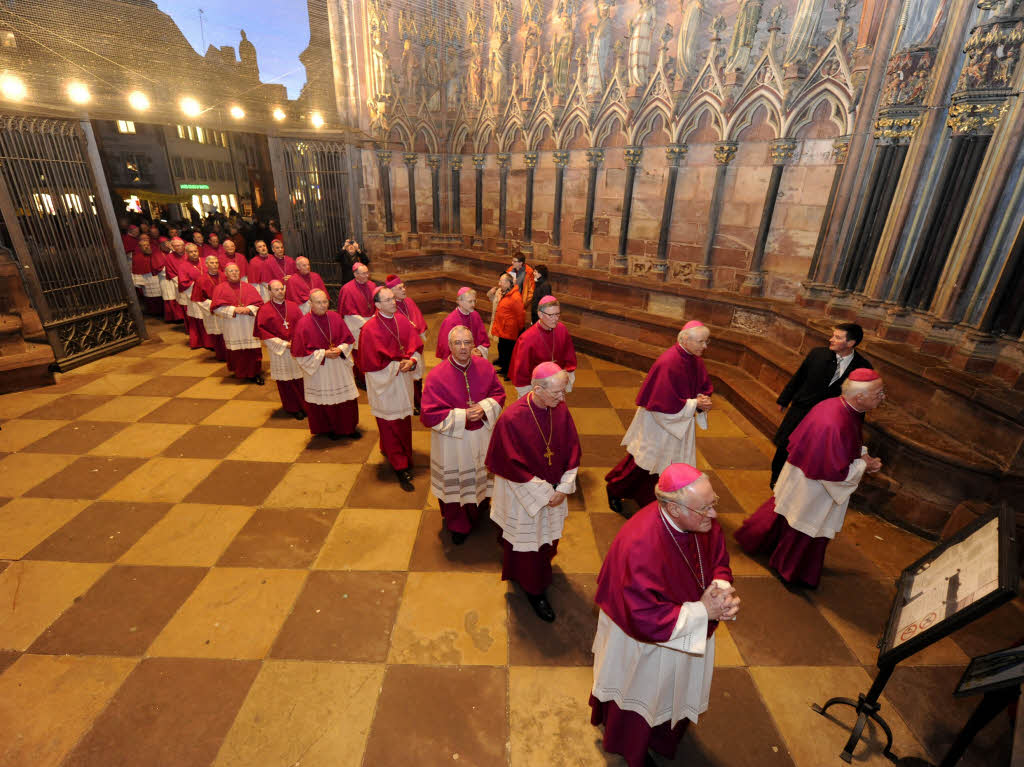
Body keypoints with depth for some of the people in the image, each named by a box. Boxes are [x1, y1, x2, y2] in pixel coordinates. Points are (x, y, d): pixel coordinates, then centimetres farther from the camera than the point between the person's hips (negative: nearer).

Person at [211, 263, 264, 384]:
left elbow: (259, 303, 4)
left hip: (249, 326, 1)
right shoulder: (220, 289, 4)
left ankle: (255, 373, 8)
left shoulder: (248, 287, 8)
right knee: (236, 351, 3)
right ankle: (239, 373, 20)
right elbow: (217, 308, -3)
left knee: (253, 350, -2)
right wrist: (234, 309, -15)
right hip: (232, 327, -1)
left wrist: (249, 309, -14)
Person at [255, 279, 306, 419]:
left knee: (300, 378, 3)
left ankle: (304, 405, 17)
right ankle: (293, 409, 19)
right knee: (286, 381, 6)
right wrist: (283, 343, -12)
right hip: (279, 351, -2)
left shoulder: (293, 306, 6)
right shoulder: (264, 310, -3)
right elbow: (261, 331, -6)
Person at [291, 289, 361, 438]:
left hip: (339, 367, 3)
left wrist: (340, 349, -15)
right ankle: (330, 429, 30)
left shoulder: (336, 318, -2)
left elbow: (348, 340, 4)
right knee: (325, 401, 9)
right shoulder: (303, 324, -12)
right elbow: (300, 352, -11)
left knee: (346, 398, 8)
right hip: (318, 369, -3)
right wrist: (323, 353, -17)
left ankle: (349, 427, 26)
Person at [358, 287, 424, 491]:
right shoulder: (370, 329, -15)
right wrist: (397, 366, -17)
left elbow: (417, 346, 3)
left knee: (404, 421, 14)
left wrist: (411, 362, -16)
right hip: (384, 383, -5)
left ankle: (389, 451, 36)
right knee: (390, 425, 3)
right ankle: (401, 468, 11)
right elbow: (372, 362, -14)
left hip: (404, 379, 6)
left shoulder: (402, 320, 1)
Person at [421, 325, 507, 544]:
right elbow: (430, 415, -19)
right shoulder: (436, 376, -20)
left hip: (482, 435, 4)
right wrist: (463, 416, -24)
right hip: (451, 439, -3)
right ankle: (458, 526, 38)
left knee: (481, 476, 23)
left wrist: (484, 408, -17)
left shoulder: (484, 367, -8)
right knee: (454, 483, 14)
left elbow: (499, 393, 3)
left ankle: (479, 511, 52)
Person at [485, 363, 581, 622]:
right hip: (524, 494, -5)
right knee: (528, 542, 16)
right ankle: (534, 590, 42)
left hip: (554, 491, 5)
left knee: (549, 536, 26)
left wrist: (563, 487, -9)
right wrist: (543, 493, -18)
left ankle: (542, 570, 57)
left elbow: (573, 450, -3)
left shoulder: (560, 411, -13)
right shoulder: (512, 419, -30)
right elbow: (513, 465, -23)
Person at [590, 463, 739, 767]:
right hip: (643, 643, -5)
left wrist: (723, 589, -23)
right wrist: (702, 611, -29)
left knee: (672, 691, 32)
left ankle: (661, 736, 64)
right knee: (643, 695, 25)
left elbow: (719, 562, -2)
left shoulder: (703, 521, -21)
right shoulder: (641, 545, -42)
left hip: (688, 629, 6)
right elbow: (645, 618, -35)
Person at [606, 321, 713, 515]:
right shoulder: (668, 363, -28)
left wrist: (702, 399, -11)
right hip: (657, 427, -7)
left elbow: (704, 387, 11)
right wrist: (694, 404, -22)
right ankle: (615, 489, 34)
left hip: (679, 426, 8)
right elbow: (663, 403, -27)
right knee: (643, 464, 9)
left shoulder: (695, 360, -3)